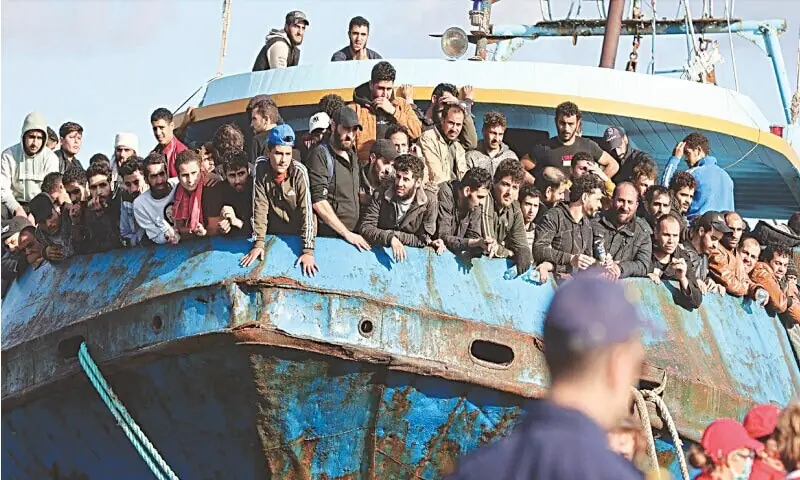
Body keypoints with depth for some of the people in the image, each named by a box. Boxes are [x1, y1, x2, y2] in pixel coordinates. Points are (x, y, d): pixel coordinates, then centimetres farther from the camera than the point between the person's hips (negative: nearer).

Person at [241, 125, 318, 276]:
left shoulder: (299, 171, -23)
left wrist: (308, 251, -33)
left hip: (299, 235, -2)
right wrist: (258, 243, -20)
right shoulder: (261, 169, -16)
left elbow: (307, 211, -26)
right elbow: (259, 207, -15)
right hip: (274, 235, 2)